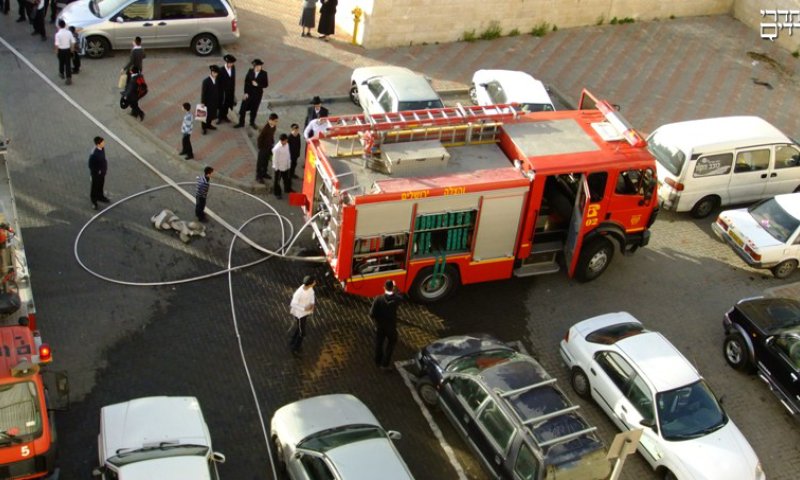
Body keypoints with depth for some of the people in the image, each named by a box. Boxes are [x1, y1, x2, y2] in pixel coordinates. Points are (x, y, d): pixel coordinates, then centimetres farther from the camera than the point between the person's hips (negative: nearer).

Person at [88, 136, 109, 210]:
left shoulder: (102, 149, -10)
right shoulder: (94, 153, -33)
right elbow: (91, 165, -23)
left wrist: (105, 167, 6)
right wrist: (97, 171, -18)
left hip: (102, 172, 7)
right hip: (96, 173, -7)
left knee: (101, 185, 27)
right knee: (95, 187, 12)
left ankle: (100, 196, 50)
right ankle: (94, 202, 29)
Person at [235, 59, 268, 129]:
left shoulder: (264, 74, -11)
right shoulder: (250, 71, -8)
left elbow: (266, 84, -6)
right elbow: (246, 82, -4)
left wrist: (257, 84, -21)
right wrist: (246, 93, -8)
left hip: (257, 94, 0)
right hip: (249, 93, 1)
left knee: (254, 109, 13)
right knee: (243, 108, 2)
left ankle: (252, 122, 33)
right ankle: (241, 123, 17)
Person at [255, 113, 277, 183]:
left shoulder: (274, 126, -7)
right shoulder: (265, 128, -30)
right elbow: (260, 138, -22)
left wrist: (272, 143, 11)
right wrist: (260, 147, -15)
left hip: (269, 146, 7)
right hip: (263, 147, -7)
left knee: (266, 160, 23)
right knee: (260, 162, 7)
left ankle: (264, 173, 41)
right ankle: (258, 177, 19)